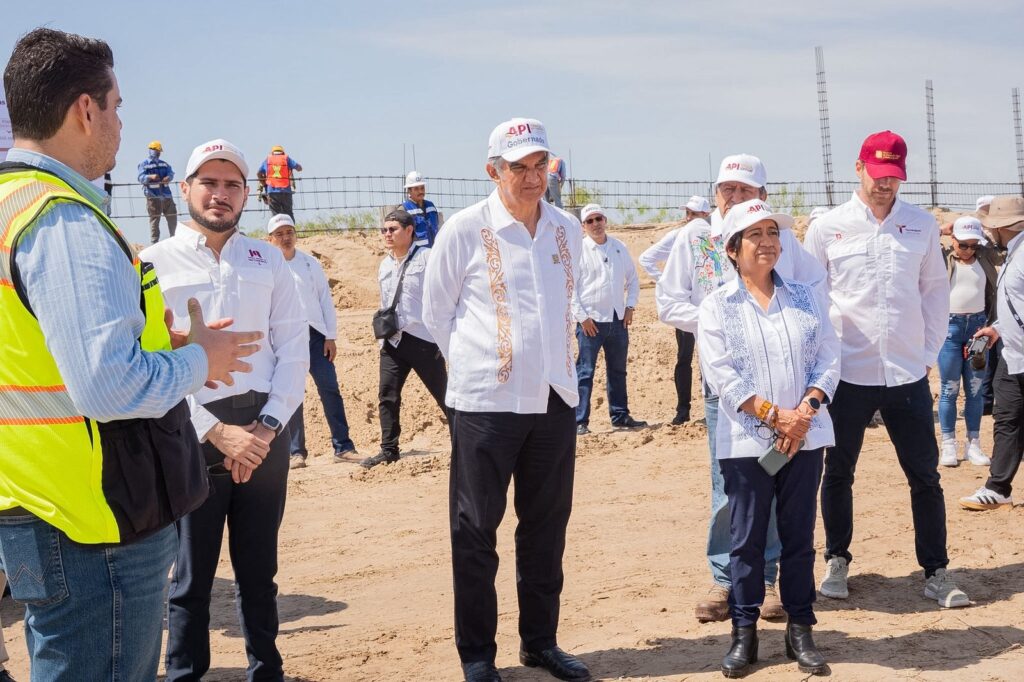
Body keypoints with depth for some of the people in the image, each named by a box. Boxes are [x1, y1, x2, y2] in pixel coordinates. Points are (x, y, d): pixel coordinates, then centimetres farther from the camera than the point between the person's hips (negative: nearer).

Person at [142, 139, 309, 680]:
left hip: (265, 432, 3)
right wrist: (217, 432, -14)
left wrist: (268, 425, -7)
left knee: (259, 570, 14)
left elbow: (294, 348, 6)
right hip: (191, 435, -3)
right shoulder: (155, 264, 0)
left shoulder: (268, 260, 10)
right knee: (192, 575, 6)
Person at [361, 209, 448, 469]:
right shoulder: (384, 266, 15)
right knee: (387, 396, 2)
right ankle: (389, 450, 11)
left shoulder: (426, 257, -5)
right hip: (392, 340, 6)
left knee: (443, 393, 1)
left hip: (423, 338, -6)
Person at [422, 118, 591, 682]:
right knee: (476, 529, 3)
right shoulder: (465, 230, -6)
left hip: (555, 399, 5)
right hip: (484, 402, -4)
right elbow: (435, 312, 2)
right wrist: (473, 365, 4)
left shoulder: (568, 230, 7)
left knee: (547, 527, 12)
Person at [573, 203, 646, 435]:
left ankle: (620, 416, 24)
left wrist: (630, 306, 6)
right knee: (584, 372, -6)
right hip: (591, 321, -5)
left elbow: (633, 279, 18)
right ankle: (580, 421, -2)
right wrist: (582, 316, -12)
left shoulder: (620, 248, 10)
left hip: (618, 320, 5)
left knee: (618, 370, 14)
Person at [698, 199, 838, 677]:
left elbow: (828, 358, 4)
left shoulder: (806, 298, 10)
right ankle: (744, 634, 14)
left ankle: (800, 630, 18)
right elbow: (721, 373, -9)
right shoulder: (717, 307, 1)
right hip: (746, 441, -2)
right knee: (747, 539, 4)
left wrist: (804, 412, -11)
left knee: (799, 536, 8)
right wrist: (775, 415, -15)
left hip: (804, 437, 2)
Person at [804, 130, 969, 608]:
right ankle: (837, 560, 27)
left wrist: (930, 352, 4)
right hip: (848, 372, -1)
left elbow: (935, 291, 10)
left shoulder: (922, 225, 4)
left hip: (908, 373, 1)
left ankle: (935, 572, 15)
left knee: (925, 476, 4)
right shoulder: (827, 228, -1)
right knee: (838, 473, 9)